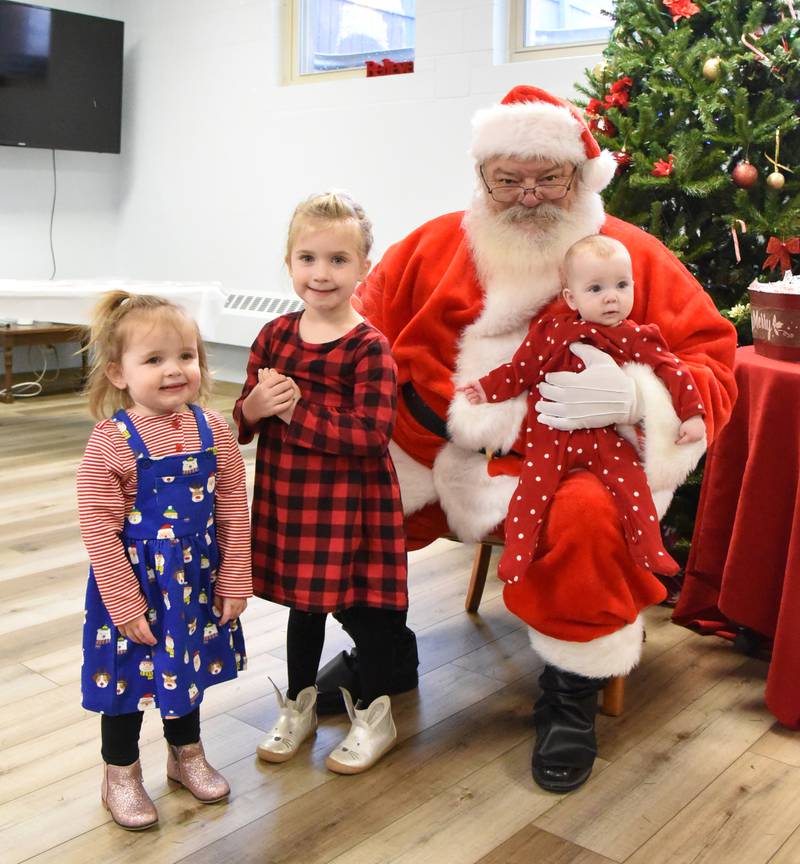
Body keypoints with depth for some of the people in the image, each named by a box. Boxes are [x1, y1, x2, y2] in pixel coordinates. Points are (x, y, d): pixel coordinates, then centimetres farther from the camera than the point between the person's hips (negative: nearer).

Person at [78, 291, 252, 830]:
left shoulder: (213, 430, -9)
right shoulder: (111, 442, -20)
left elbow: (234, 508, -3)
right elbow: (100, 531, -17)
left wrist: (235, 581, -2)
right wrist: (125, 605, -15)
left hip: (197, 579, 4)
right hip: (133, 582, -3)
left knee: (187, 665, 22)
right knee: (128, 675, 14)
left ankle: (186, 753, 46)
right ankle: (121, 774, 37)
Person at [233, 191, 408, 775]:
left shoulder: (368, 348, -15)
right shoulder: (274, 336, 2)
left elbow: (372, 433, -24)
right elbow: (243, 423, 8)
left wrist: (297, 410, -24)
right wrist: (254, 407, -15)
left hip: (352, 502, -5)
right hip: (287, 498, 5)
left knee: (365, 608, 9)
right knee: (303, 605, 20)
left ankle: (374, 716, 30)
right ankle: (298, 707, 39)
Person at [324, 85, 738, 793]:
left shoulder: (635, 256, 2)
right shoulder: (434, 246, 8)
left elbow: (712, 362, 1)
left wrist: (634, 394, -21)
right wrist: (441, 414, -10)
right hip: (431, 454, 3)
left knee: (588, 518, -35)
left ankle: (572, 695, -5)